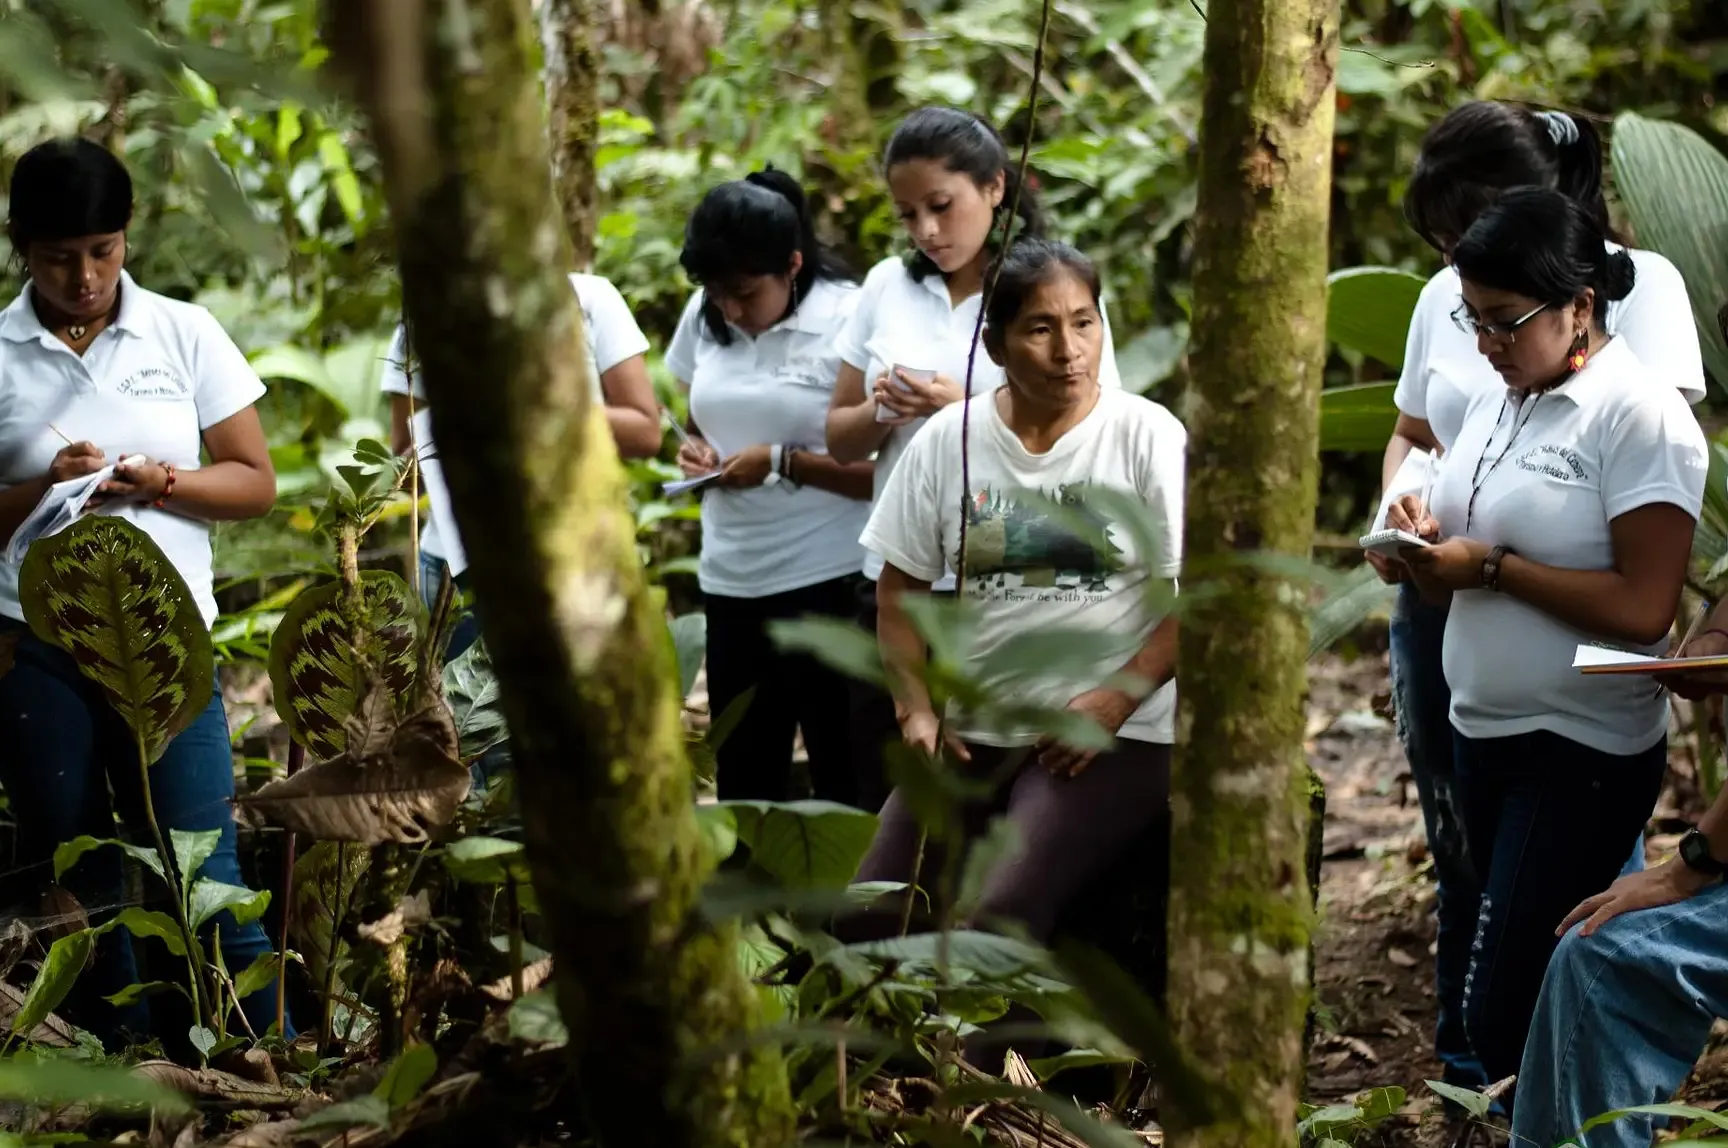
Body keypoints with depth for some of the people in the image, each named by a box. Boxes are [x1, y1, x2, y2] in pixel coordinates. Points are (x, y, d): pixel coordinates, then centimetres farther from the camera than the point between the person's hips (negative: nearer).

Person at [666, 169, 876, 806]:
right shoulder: (703, 317, 5)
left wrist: (783, 464, -19)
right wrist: (694, 449, 0)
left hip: (832, 583, -6)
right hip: (731, 583, 6)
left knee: (847, 778, 4)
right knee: (742, 778, 14)